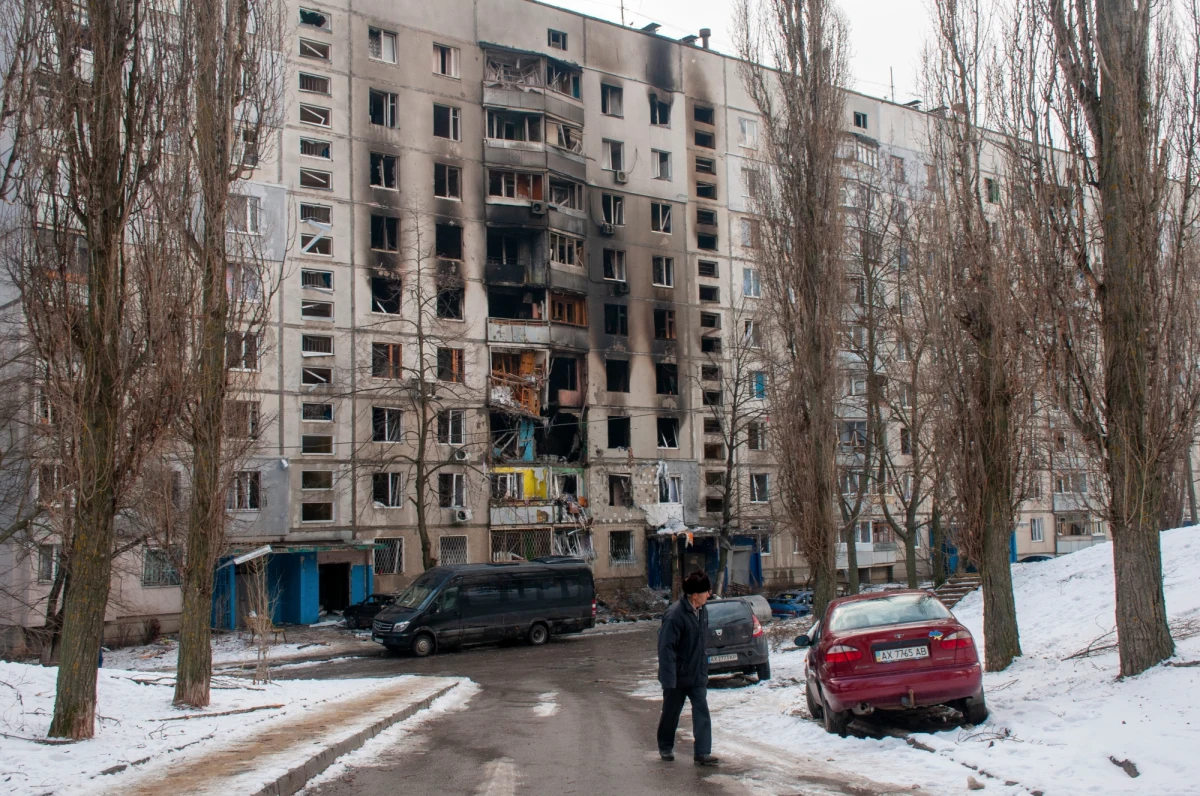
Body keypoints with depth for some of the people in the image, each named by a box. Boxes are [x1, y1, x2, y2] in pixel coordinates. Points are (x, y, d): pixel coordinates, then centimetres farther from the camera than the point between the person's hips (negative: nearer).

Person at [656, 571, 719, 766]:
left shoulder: (702, 611, 1)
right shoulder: (675, 615, -24)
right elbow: (666, 647, -23)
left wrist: (704, 668, 17)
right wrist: (669, 679, -24)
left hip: (697, 675, 6)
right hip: (678, 676, -6)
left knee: (702, 712, -3)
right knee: (671, 712, 12)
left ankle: (702, 752, -1)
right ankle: (665, 748, 32)